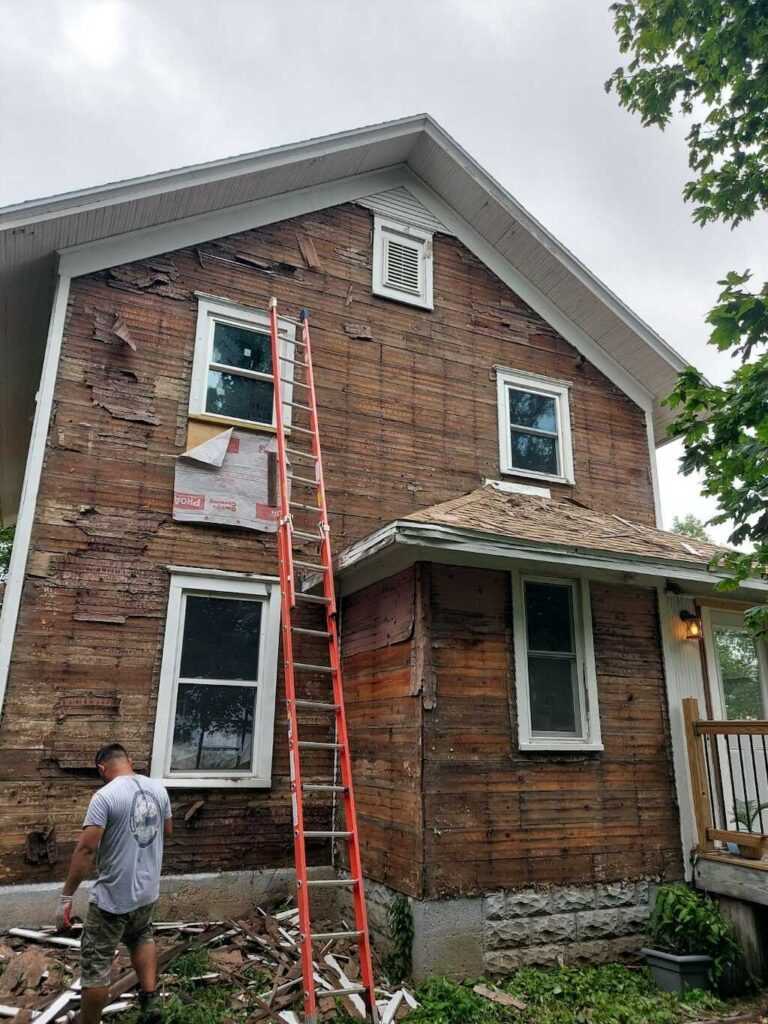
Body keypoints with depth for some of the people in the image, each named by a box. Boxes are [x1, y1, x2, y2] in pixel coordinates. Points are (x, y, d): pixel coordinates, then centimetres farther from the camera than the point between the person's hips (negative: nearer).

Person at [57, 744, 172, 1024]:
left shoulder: (105, 796, -19)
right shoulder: (158, 788, 0)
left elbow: (86, 848, -23)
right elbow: (167, 831, 13)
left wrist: (66, 897, -16)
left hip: (112, 898, -6)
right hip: (148, 891, 6)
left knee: (96, 965, 11)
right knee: (142, 937, 31)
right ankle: (150, 999, 25)